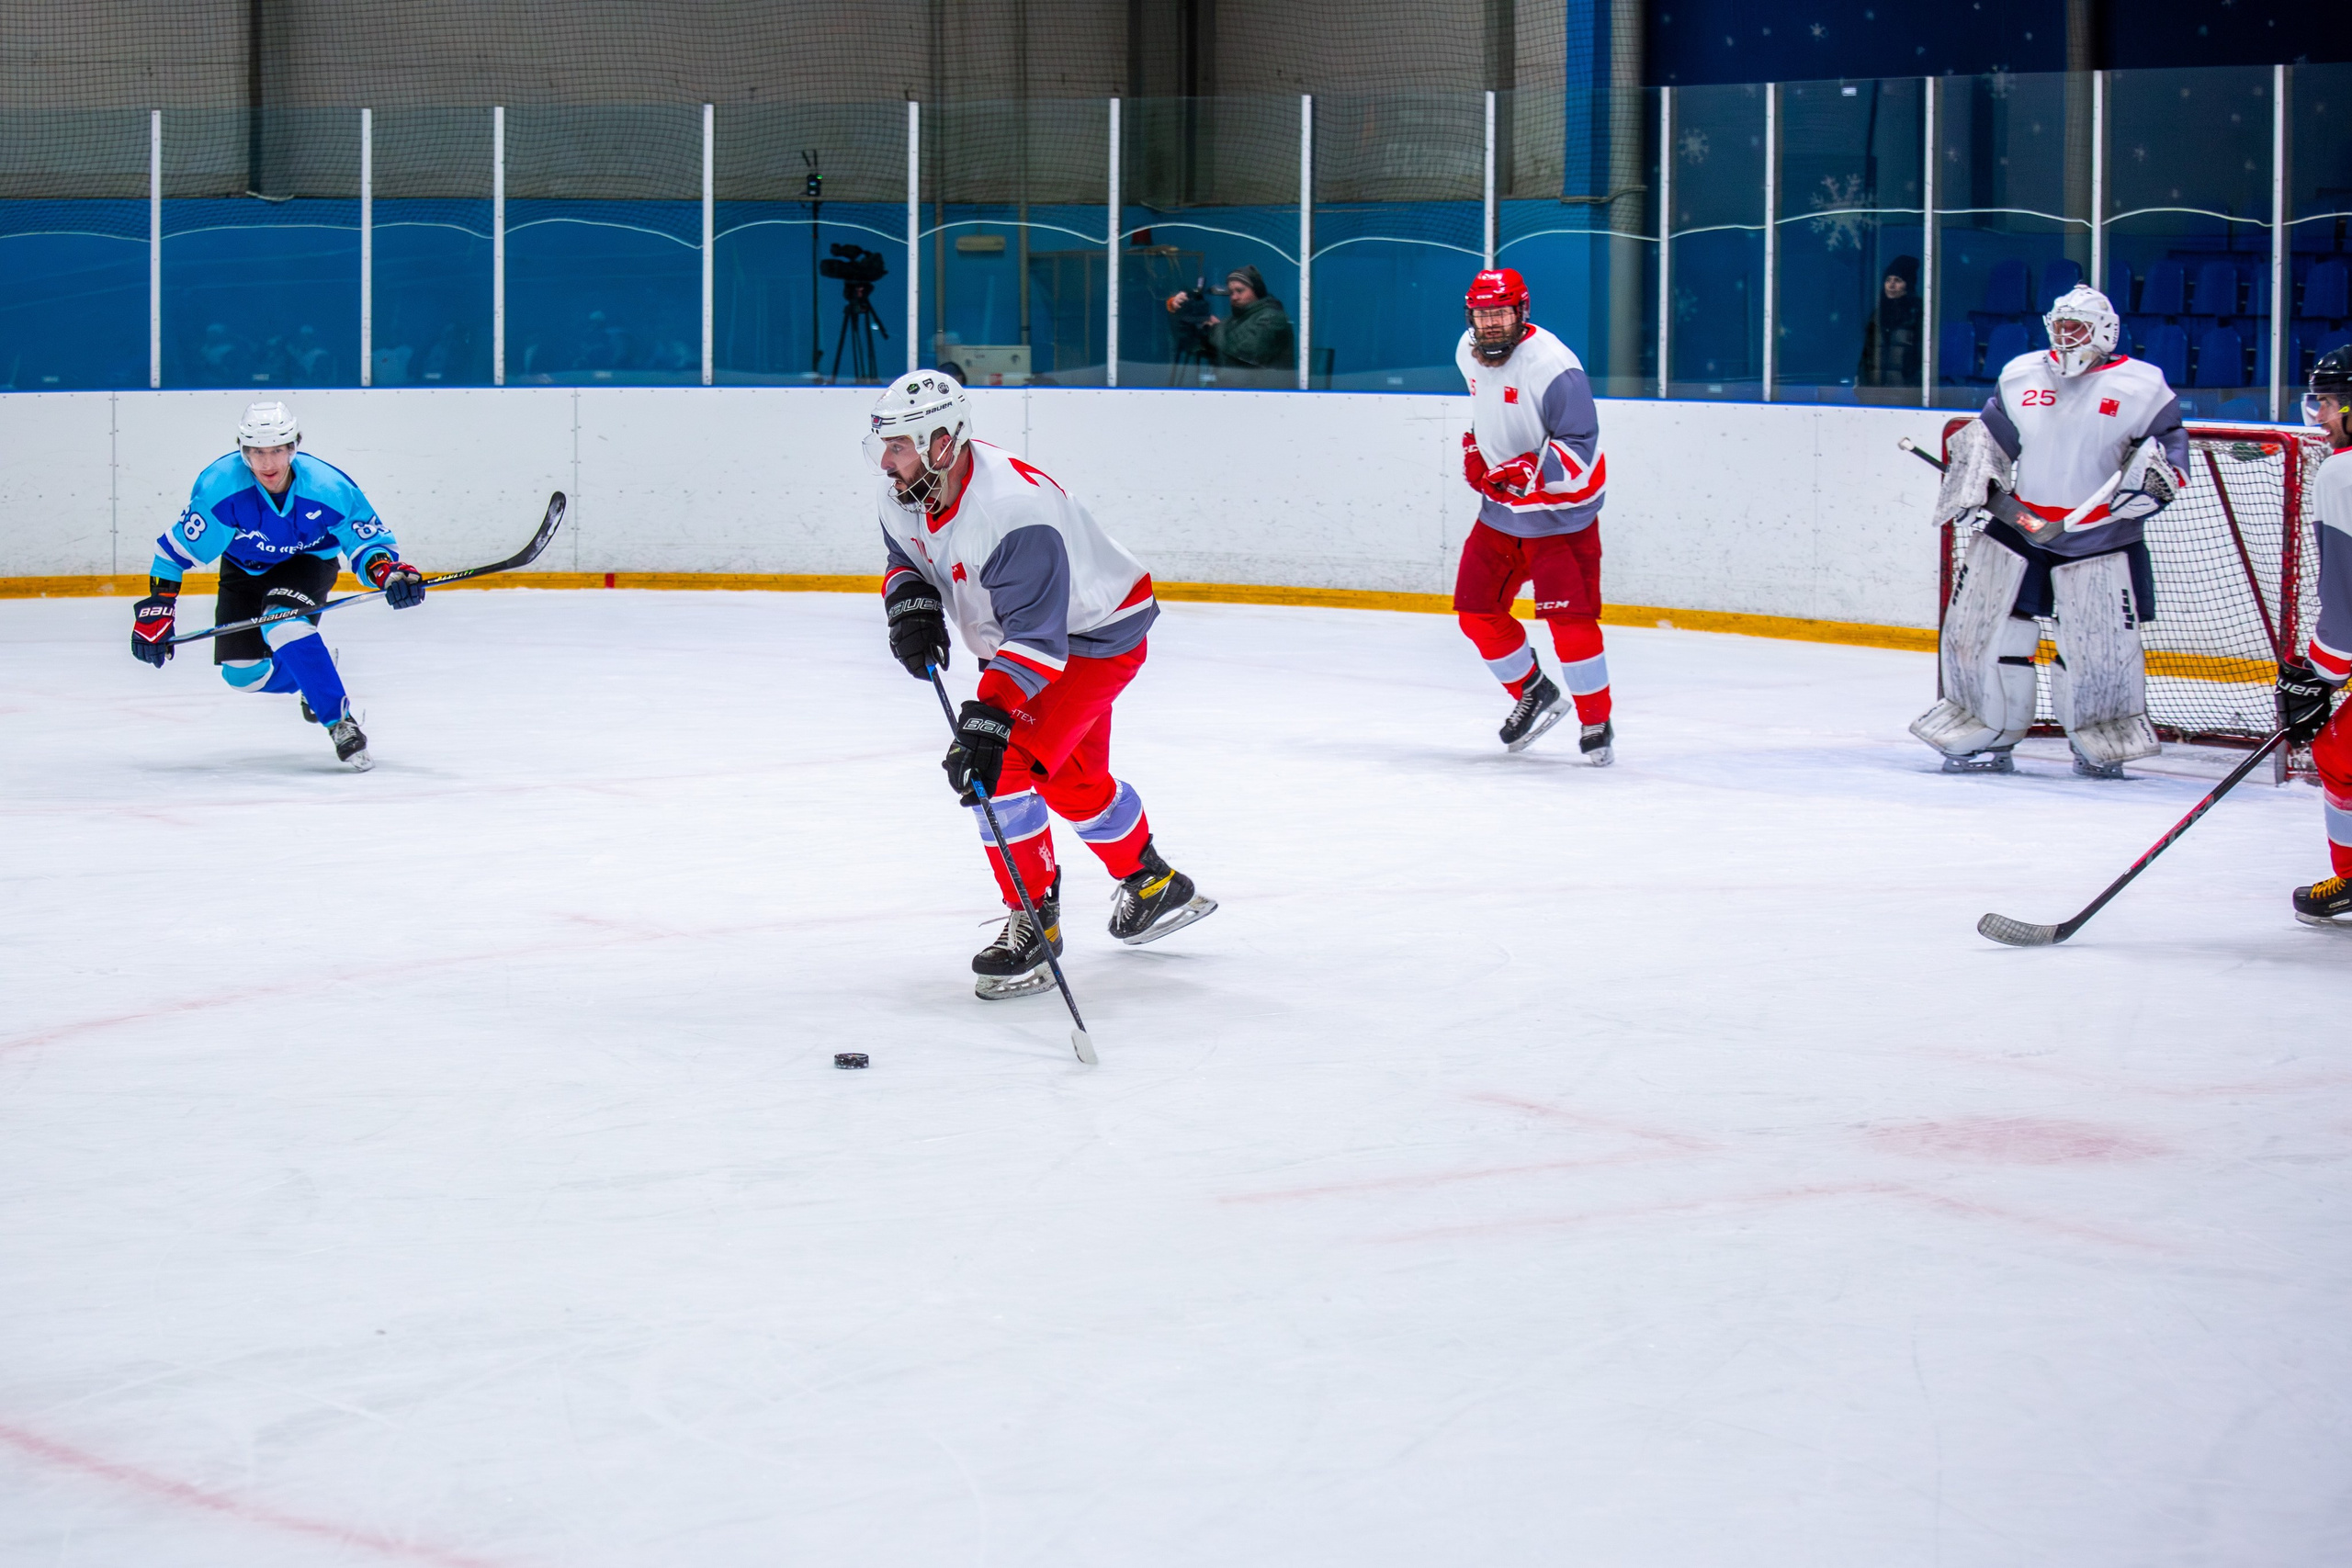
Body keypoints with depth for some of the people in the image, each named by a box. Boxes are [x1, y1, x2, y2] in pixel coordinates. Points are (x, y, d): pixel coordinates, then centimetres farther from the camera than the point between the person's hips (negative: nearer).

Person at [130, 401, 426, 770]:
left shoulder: (328, 488, -30)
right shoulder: (220, 486, -31)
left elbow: (369, 541, -17)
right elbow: (177, 548, -22)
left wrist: (390, 571, -39)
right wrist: (157, 609, -25)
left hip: (310, 561, -3)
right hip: (244, 569, 3)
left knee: (283, 624, -34)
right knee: (242, 674, -1)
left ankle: (341, 722, -29)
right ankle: (311, 677, 30)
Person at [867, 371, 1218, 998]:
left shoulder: (1015, 512, -38)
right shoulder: (903, 494, -13)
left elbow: (1037, 638, -40)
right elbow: (904, 559, 7)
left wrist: (990, 718, -48)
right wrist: (910, 603, -16)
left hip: (1098, 637, -10)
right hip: (1015, 634, 10)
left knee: (1001, 763, -23)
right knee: (1071, 779, 23)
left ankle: (1034, 920, -13)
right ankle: (1152, 883, 46)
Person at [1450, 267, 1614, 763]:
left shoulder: (1552, 365, -24)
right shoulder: (1469, 352, 0)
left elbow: (1580, 448, -24)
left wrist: (1530, 470, -37)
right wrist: (1474, 445, 9)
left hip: (1561, 511, -7)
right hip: (1500, 507, 7)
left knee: (1569, 618, -15)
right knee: (1476, 611, 6)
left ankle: (1597, 723, 0)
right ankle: (1534, 694, 27)